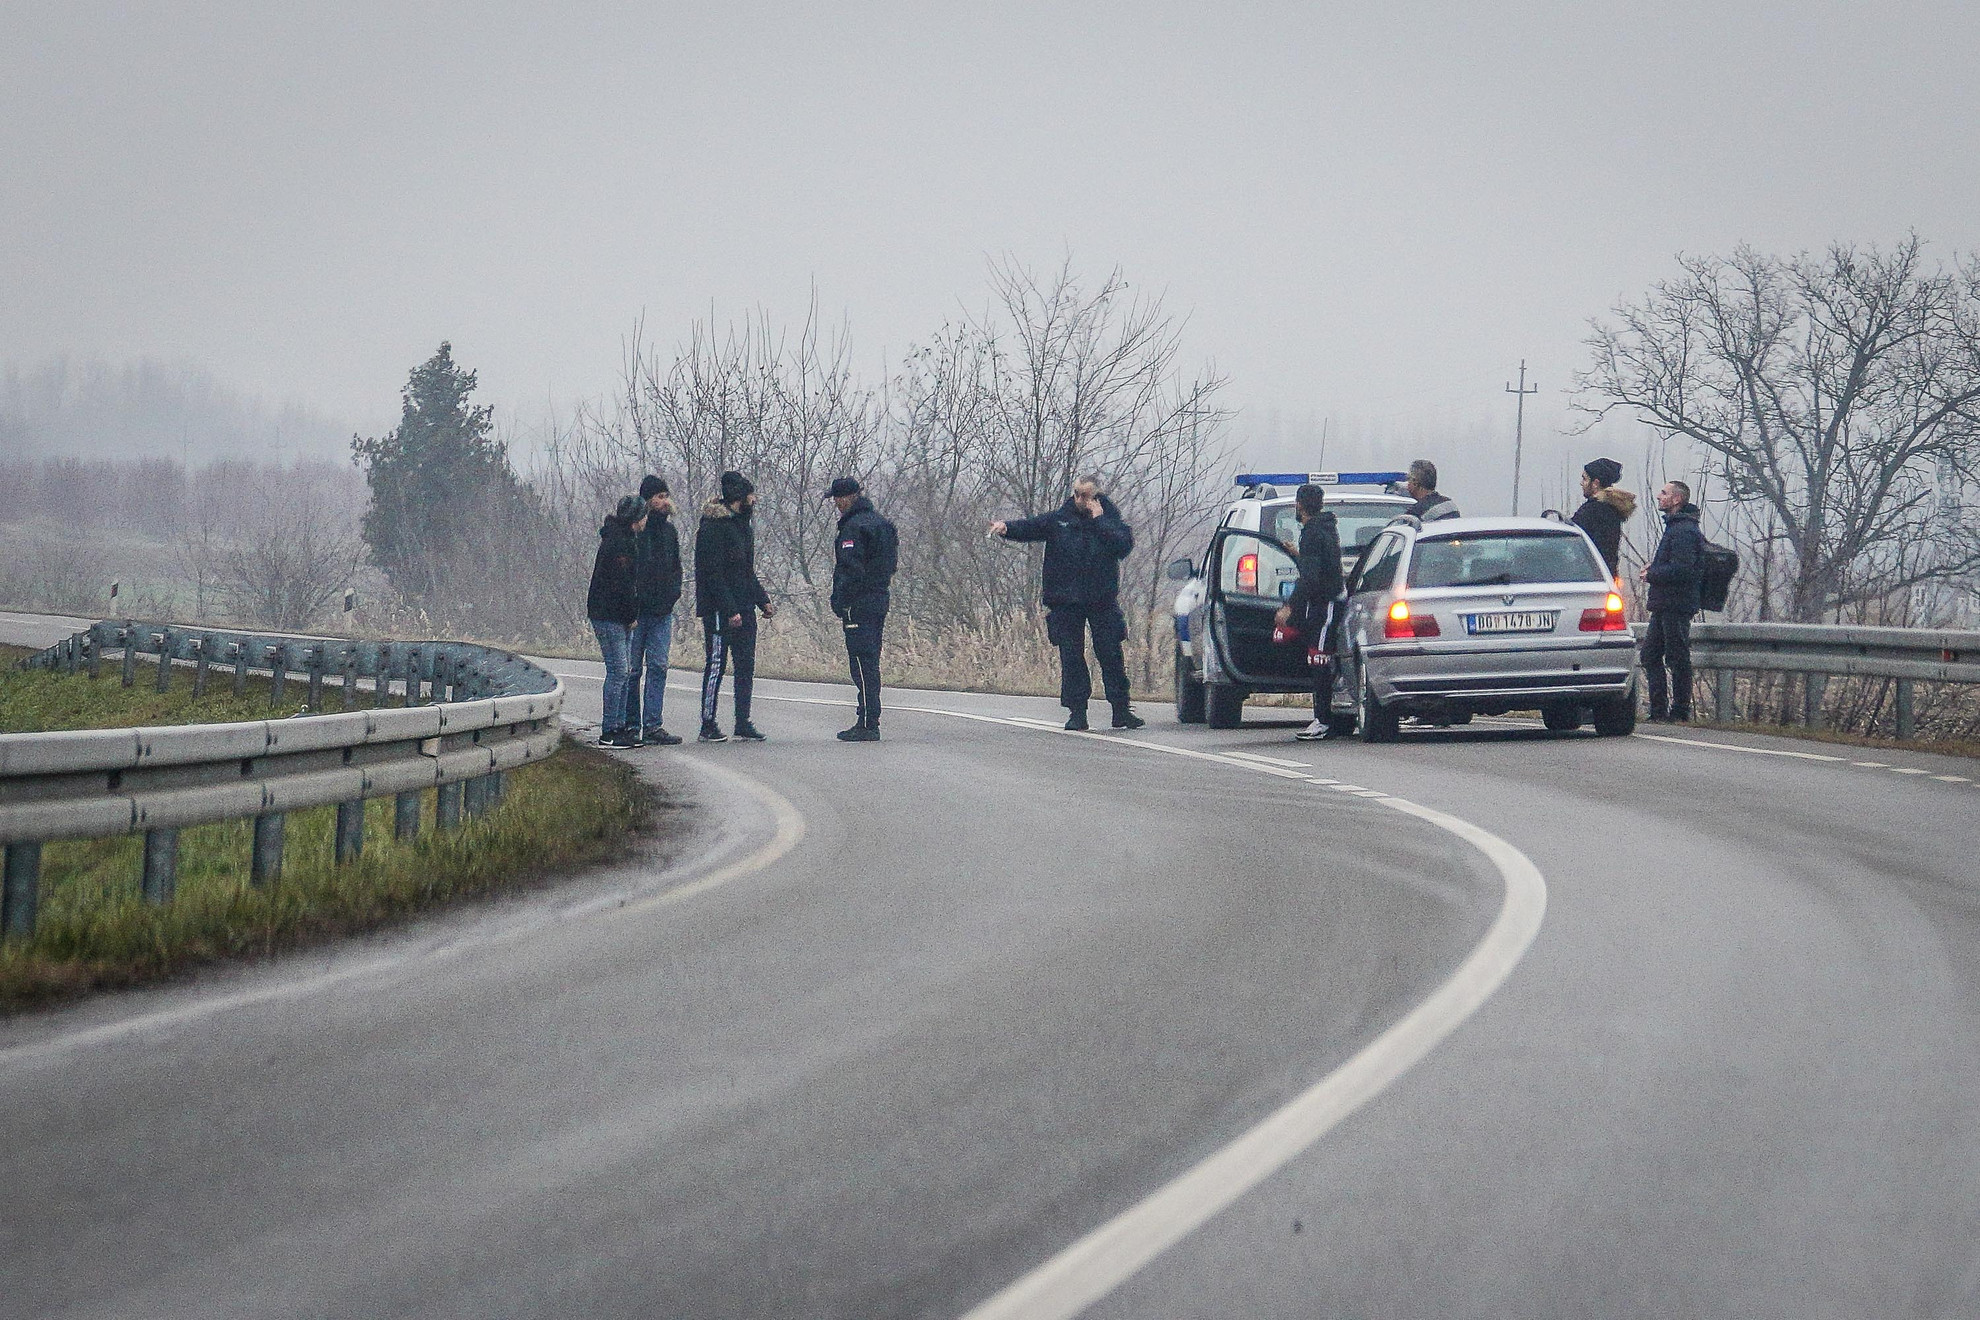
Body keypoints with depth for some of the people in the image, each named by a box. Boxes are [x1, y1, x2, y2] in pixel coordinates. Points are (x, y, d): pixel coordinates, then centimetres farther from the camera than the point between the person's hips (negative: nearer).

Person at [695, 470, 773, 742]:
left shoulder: (743, 526, 18)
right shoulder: (714, 526, -12)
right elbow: (713, 574, -17)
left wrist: (763, 600, 14)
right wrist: (730, 610, -21)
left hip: (743, 609, 9)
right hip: (719, 608, -9)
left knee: (746, 666, 7)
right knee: (717, 663, -5)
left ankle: (743, 723, 11)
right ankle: (708, 725, -1)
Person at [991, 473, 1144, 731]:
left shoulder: (1110, 519, 3)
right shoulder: (1060, 519, 6)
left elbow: (1125, 545, -13)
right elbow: (1030, 527, -6)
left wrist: (1099, 521, -12)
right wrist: (1007, 528, -25)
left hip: (1102, 601, -1)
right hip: (1067, 603, 1)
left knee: (1112, 656, 0)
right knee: (1071, 657, 0)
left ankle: (1121, 710, 8)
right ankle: (1077, 712, 5)